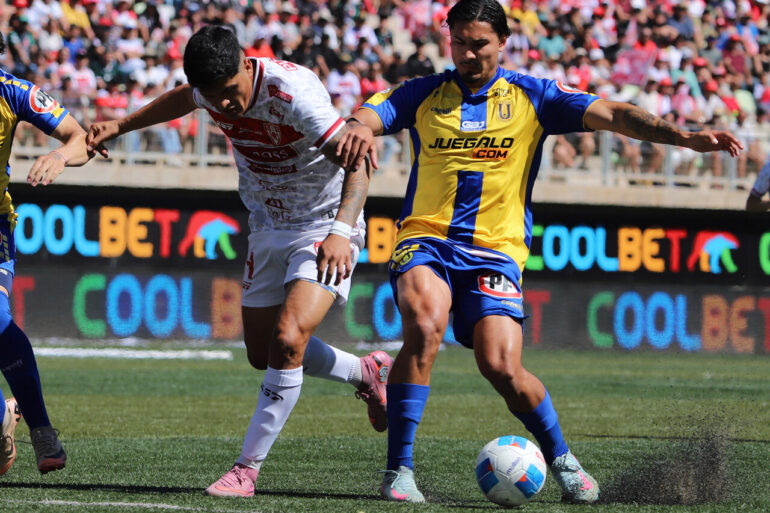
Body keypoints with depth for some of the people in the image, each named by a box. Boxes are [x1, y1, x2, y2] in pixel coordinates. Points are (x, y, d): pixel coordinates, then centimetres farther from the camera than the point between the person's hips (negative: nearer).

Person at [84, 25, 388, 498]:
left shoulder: (293, 90, -32)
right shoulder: (213, 90, -10)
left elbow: (355, 166, -37)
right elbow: (182, 100, 19)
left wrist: (341, 231, -51)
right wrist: (120, 126, 14)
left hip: (326, 228, -8)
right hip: (268, 227, 8)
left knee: (288, 338, -24)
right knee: (262, 351, 14)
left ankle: (248, 468, -13)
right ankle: (367, 373, 39)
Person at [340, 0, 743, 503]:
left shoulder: (532, 98, 6)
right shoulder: (424, 95, 8)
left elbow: (610, 115, -3)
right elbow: (367, 117, -6)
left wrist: (685, 136, -16)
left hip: (496, 250, 0)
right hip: (425, 240, 0)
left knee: (502, 367, -17)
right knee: (425, 326, -30)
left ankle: (561, 459, 12)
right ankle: (399, 471, -21)